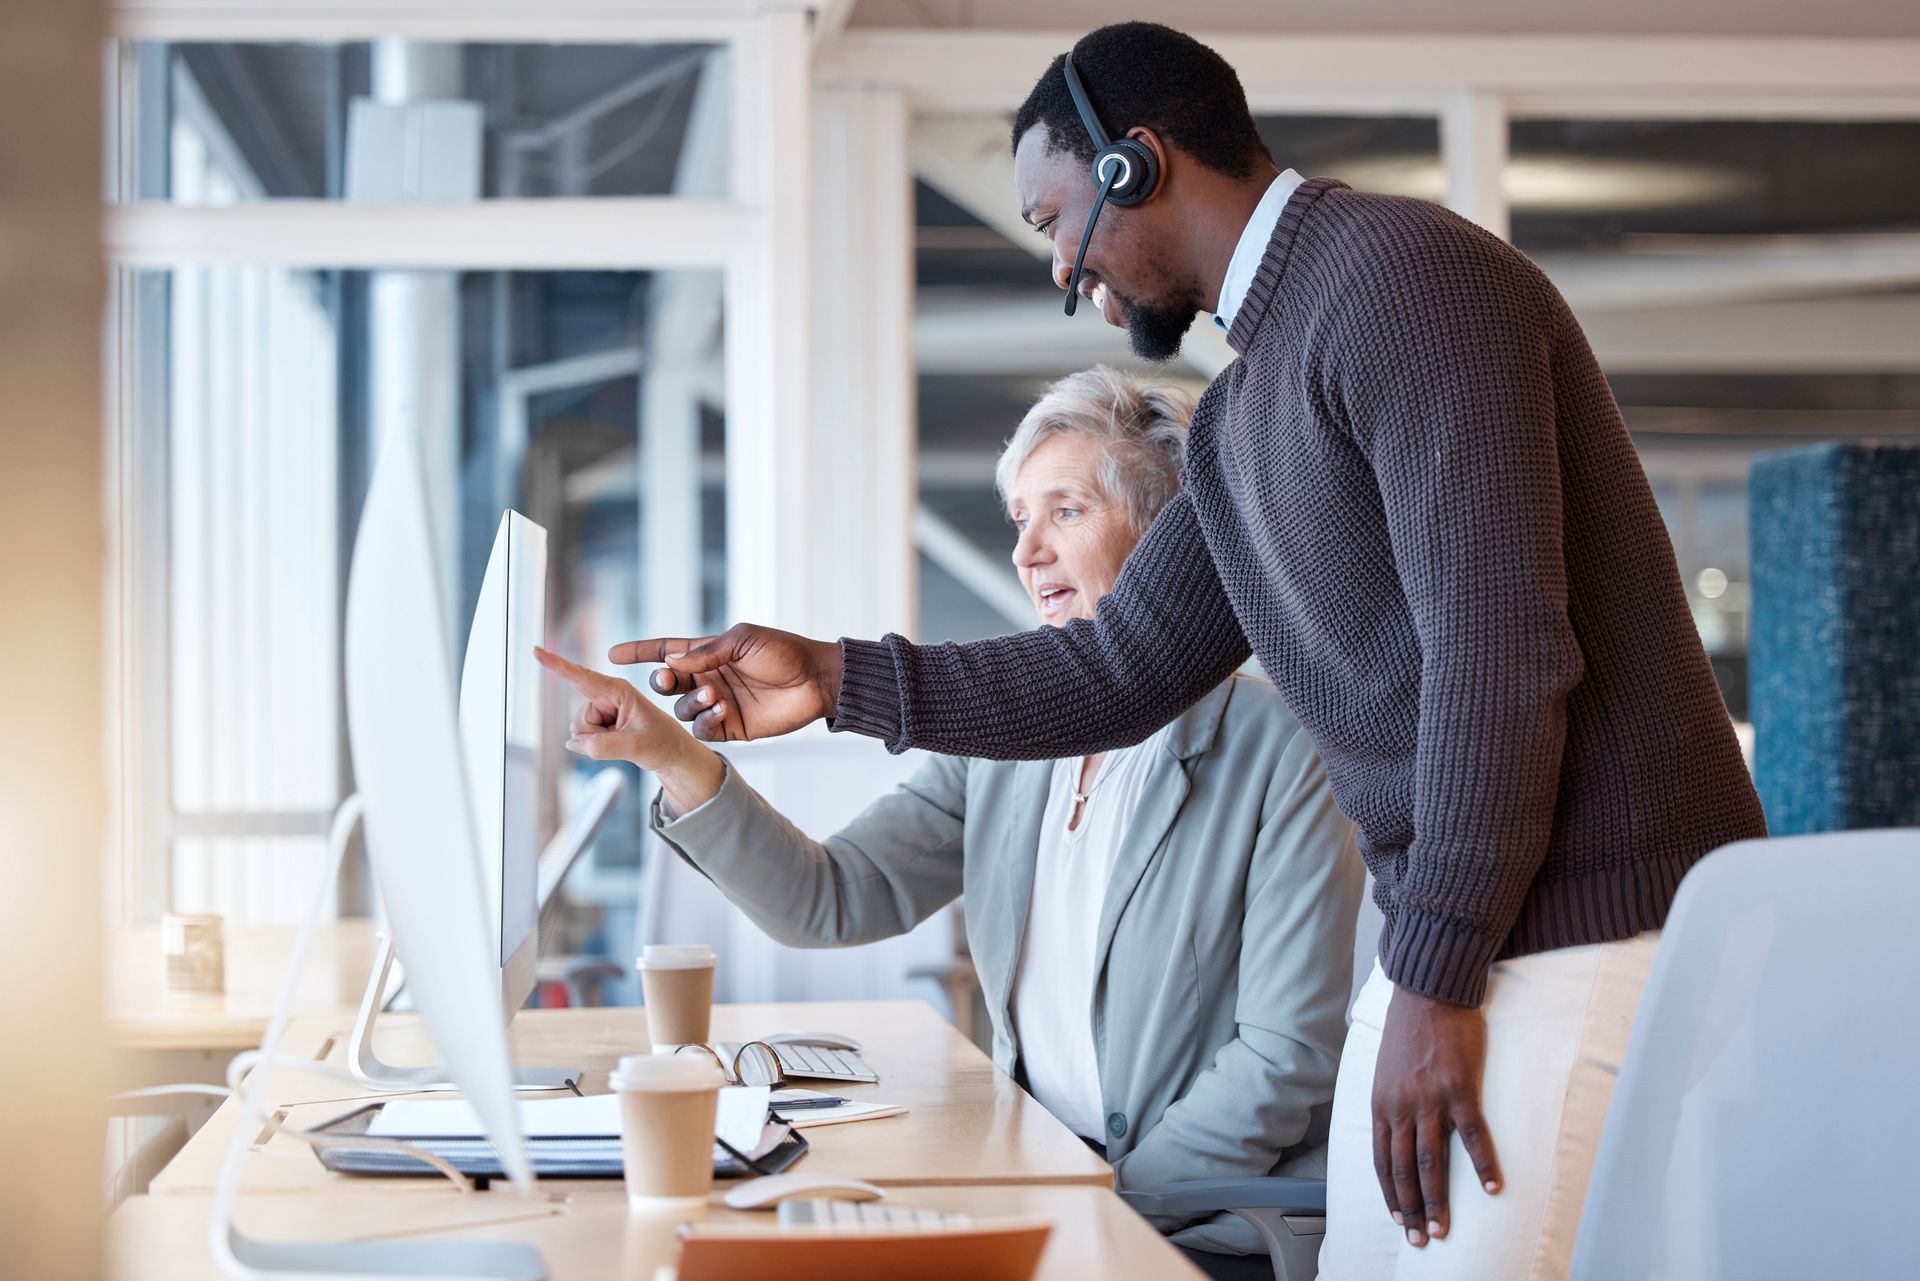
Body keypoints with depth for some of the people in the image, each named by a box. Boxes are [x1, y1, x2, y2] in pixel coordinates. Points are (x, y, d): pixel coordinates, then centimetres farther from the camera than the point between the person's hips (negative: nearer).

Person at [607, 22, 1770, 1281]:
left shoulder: (1400, 273, -13)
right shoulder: (1241, 419, 17)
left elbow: (1502, 648, -20)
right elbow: (1119, 672, 22)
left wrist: (1432, 983, -18)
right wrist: (836, 680, 16)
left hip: (1590, 944, -9)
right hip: (1447, 948, 9)